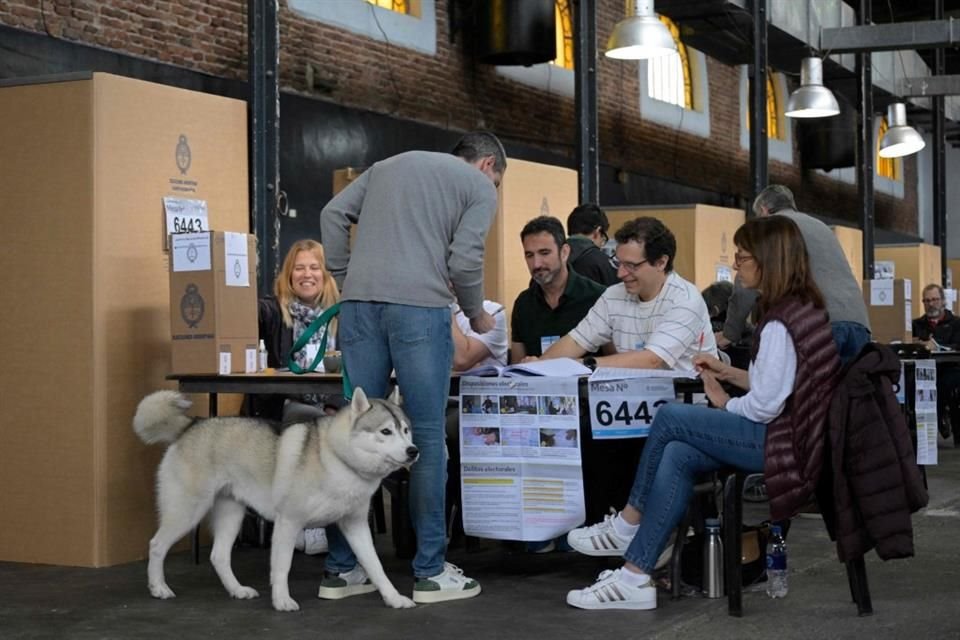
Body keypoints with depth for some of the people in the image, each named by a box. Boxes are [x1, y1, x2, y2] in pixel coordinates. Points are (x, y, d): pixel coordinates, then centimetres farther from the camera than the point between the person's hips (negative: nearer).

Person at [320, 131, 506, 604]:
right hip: (419, 307, -5)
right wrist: (476, 315, 15)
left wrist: (348, 284, 16)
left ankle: (340, 568, 10)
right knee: (427, 438, 1)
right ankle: (430, 571, 5)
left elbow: (334, 215, 16)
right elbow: (464, 260, -1)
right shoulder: (479, 187, 12)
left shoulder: (389, 165, 27)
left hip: (361, 303, 5)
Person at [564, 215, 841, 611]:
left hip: (782, 441, -10)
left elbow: (765, 406, -19)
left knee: (668, 419, -8)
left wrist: (724, 403, 0)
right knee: (677, 456, -3)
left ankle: (627, 526, 10)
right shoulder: (802, 307, 15)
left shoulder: (781, 322, -18)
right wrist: (731, 373, 12)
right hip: (789, 431, 10)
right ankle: (635, 577, -7)